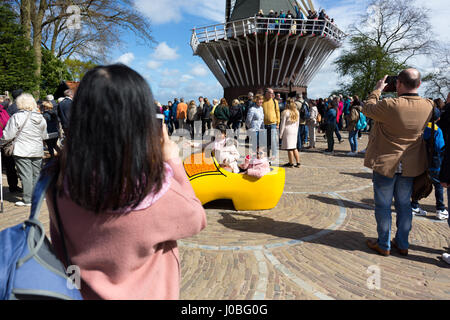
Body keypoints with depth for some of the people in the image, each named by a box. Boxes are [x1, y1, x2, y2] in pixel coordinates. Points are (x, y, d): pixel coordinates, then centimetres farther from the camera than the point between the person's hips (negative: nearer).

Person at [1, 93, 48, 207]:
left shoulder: (17, 117, -11)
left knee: (26, 176, -1)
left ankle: (27, 200, 3)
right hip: (38, 151, 5)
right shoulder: (41, 117, 5)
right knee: (36, 174, 14)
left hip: (22, 151, -5)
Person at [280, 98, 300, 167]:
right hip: (294, 131, 6)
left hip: (287, 131, -6)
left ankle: (291, 163, 4)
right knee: (294, 148, 13)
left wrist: (280, 134, -2)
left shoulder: (285, 112, -9)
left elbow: (283, 124, -8)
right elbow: (297, 124, 15)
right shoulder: (297, 112, 9)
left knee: (289, 148, -1)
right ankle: (298, 162, 13)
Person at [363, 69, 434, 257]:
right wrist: (405, 94, 14)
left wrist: (378, 90, 8)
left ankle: (384, 245, 19)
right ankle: (402, 244, 29)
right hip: (410, 165, 5)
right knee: (404, 204, 17)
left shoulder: (390, 105, -23)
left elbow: (367, 108, -4)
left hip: (386, 163, -5)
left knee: (383, 205, 8)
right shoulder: (428, 107, -6)